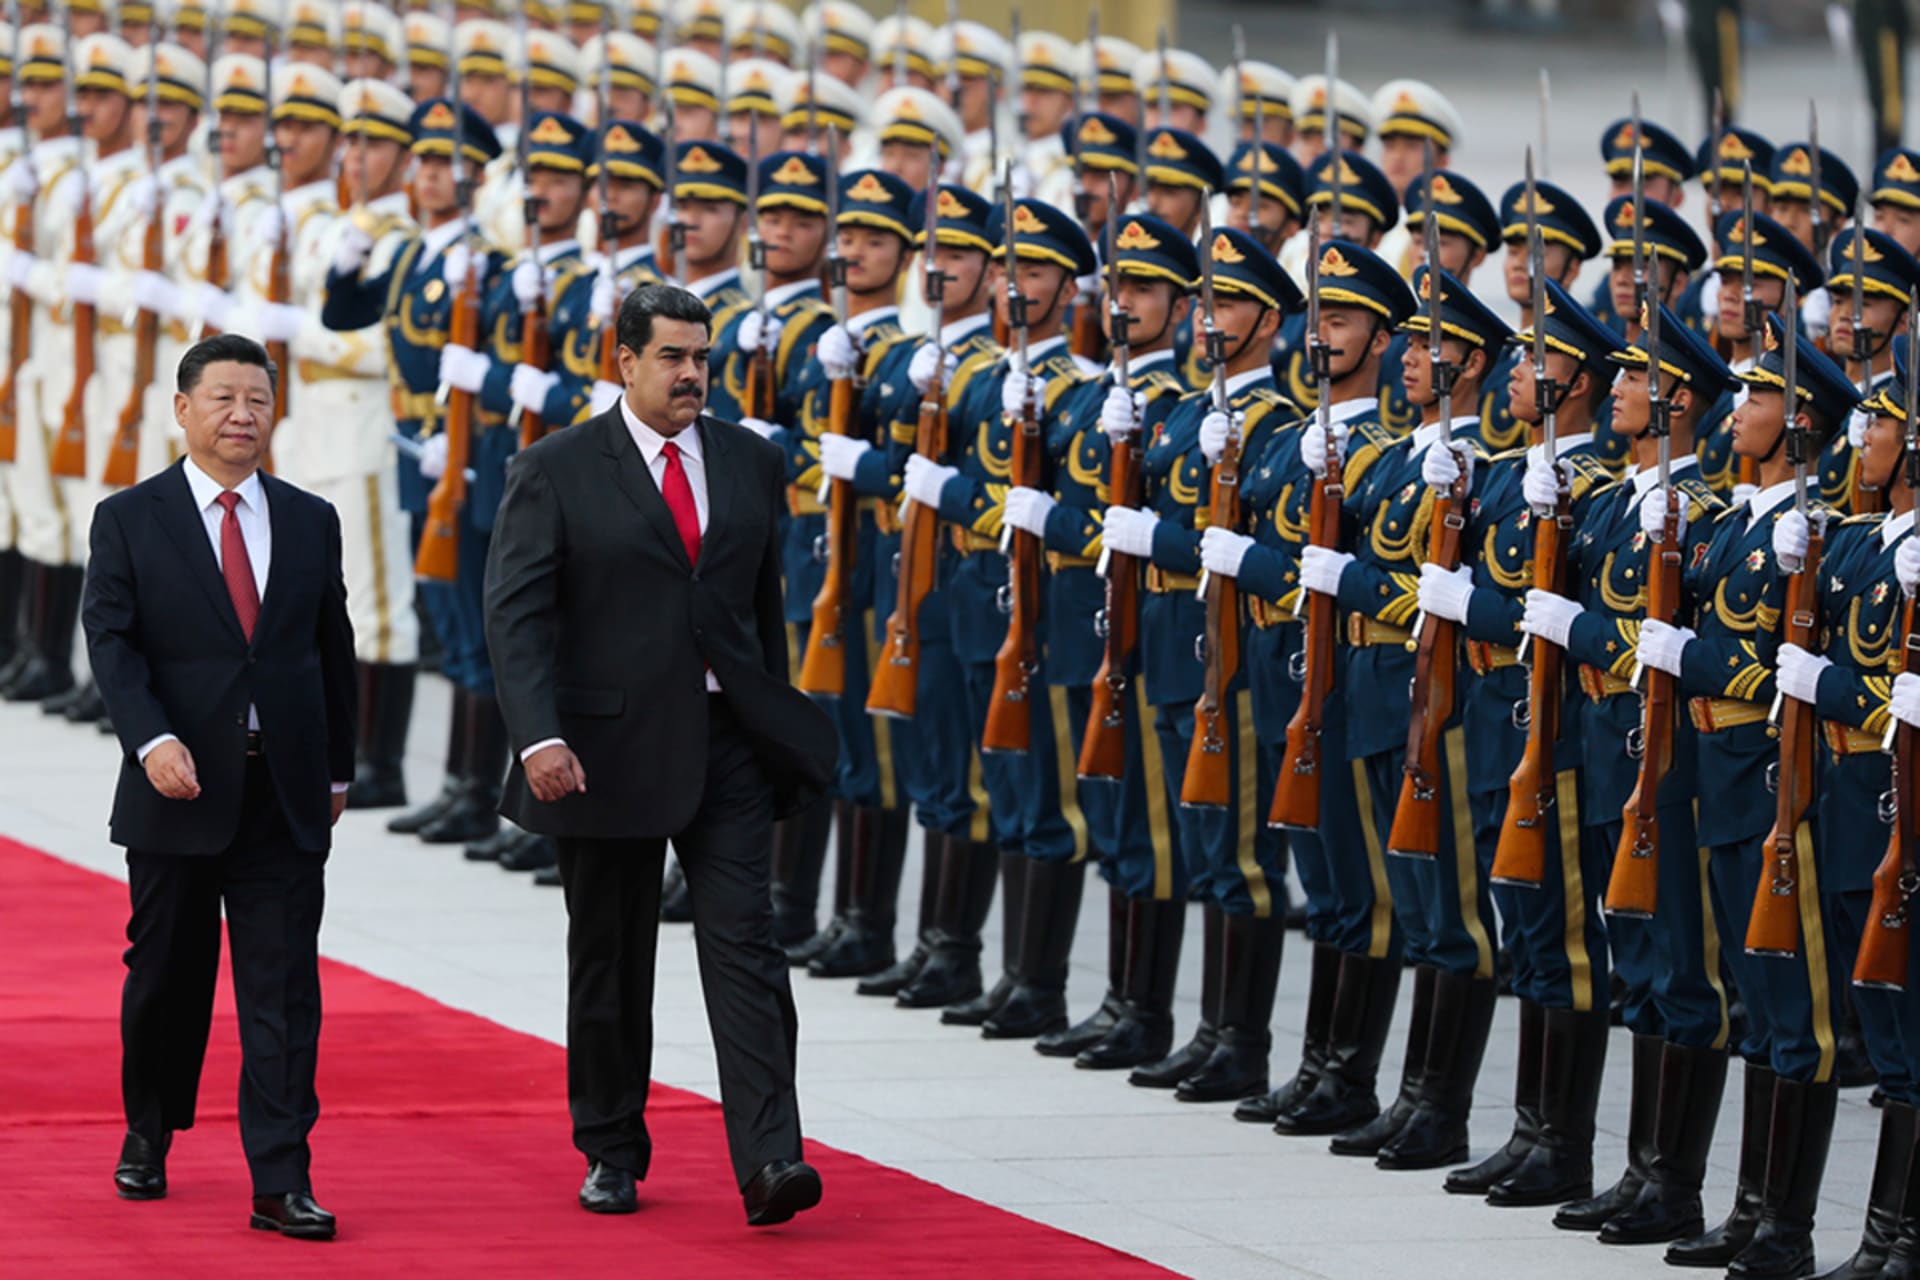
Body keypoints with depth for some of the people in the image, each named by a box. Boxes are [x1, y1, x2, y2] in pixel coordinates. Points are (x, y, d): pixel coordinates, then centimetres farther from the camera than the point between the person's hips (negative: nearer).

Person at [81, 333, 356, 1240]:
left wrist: (337, 767, 14)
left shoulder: (309, 521, 10)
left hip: (285, 794, 2)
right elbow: (112, 643, -8)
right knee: (166, 978, 10)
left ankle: (281, 1182, -6)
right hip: (179, 790, -2)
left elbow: (333, 649, 15)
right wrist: (154, 740, -22)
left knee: (283, 991, -4)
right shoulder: (129, 519, 0)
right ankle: (148, 1137, 32)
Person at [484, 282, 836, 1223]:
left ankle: (768, 1161, -16)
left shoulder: (751, 465, 9)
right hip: (610, 748, -2)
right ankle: (611, 1155, 22)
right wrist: (539, 737, -21)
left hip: (727, 742, 2)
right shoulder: (556, 471, -4)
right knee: (610, 960, 9)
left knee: (745, 943, -9)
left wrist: (778, 730, 16)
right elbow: (514, 613, -9)